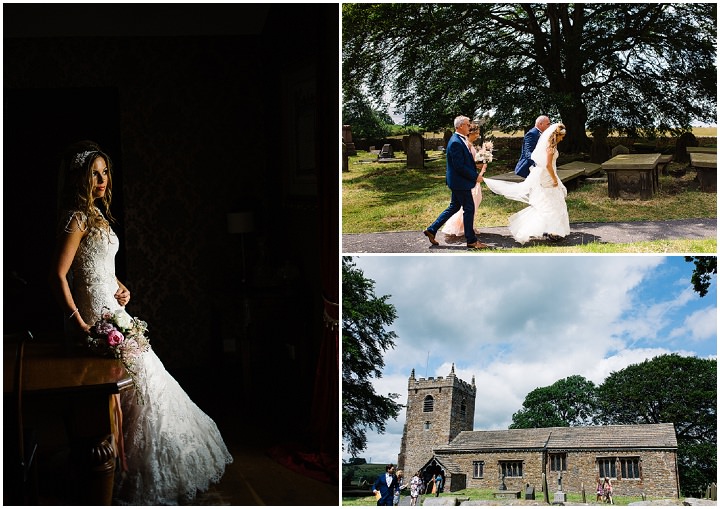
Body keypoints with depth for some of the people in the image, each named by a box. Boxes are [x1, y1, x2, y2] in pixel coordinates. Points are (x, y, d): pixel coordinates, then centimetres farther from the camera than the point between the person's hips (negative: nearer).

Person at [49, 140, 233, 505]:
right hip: (96, 316, -10)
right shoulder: (77, 218, -15)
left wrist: (120, 288, 8)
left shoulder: (96, 215, 14)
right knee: (137, 383, -6)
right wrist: (79, 324, -24)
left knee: (140, 381, 14)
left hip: (112, 310, 10)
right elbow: (59, 275, -20)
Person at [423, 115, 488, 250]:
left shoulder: (460, 140, 11)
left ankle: (431, 230, 20)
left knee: (454, 207, 17)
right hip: (460, 182, -10)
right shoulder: (456, 142, -21)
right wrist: (475, 176, -18)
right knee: (469, 209, -1)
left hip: (457, 182, 10)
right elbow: (459, 166, -24)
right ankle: (471, 240, 8)